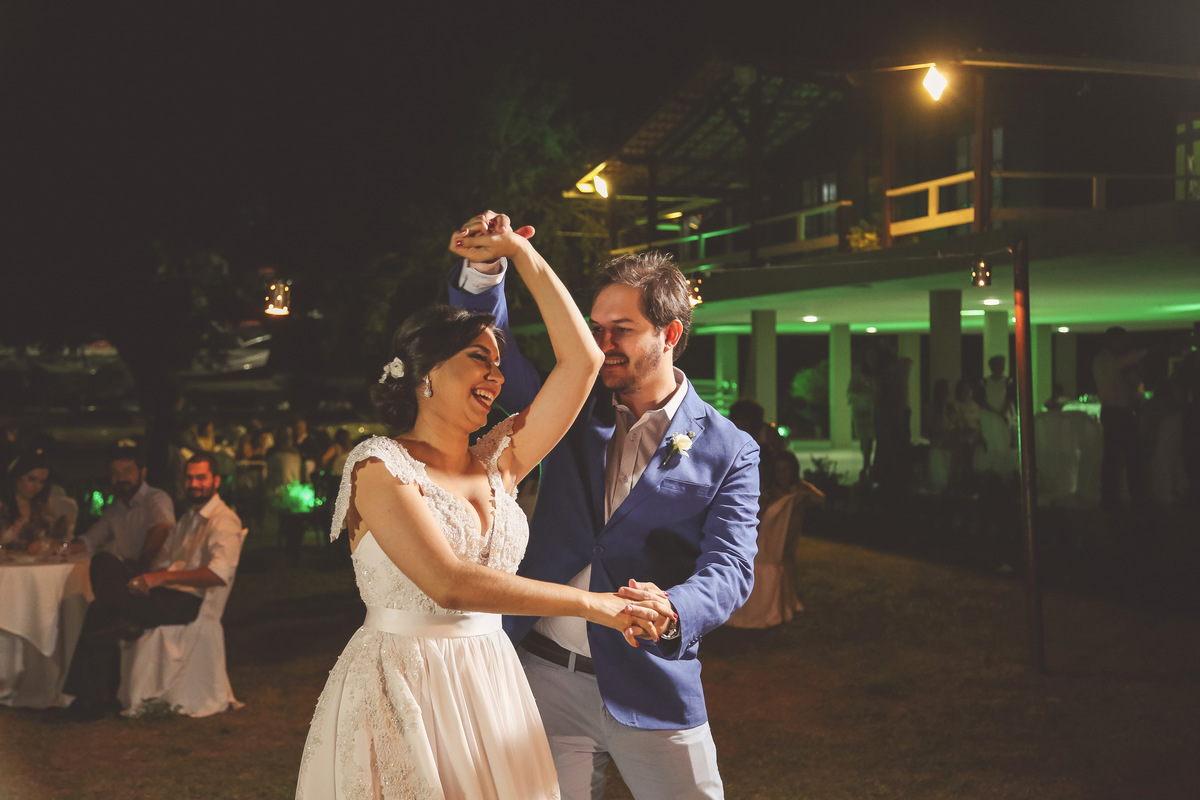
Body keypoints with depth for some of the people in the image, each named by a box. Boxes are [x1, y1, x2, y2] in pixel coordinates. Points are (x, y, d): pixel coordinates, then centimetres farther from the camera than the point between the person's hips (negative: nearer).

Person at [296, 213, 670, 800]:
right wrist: (594, 605, -23)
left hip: (489, 690, 6)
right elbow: (449, 584, -23)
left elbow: (581, 360, 6)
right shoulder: (380, 467, -10)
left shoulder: (497, 464, 9)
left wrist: (519, 252, 7)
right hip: (400, 692, -5)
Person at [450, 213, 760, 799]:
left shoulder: (729, 451, -3)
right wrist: (484, 267, -15)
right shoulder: (574, 410, 7)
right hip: (546, 678, 3)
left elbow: (728, 567, -13)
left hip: (650, 690, -2)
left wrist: (671, 611, -35)